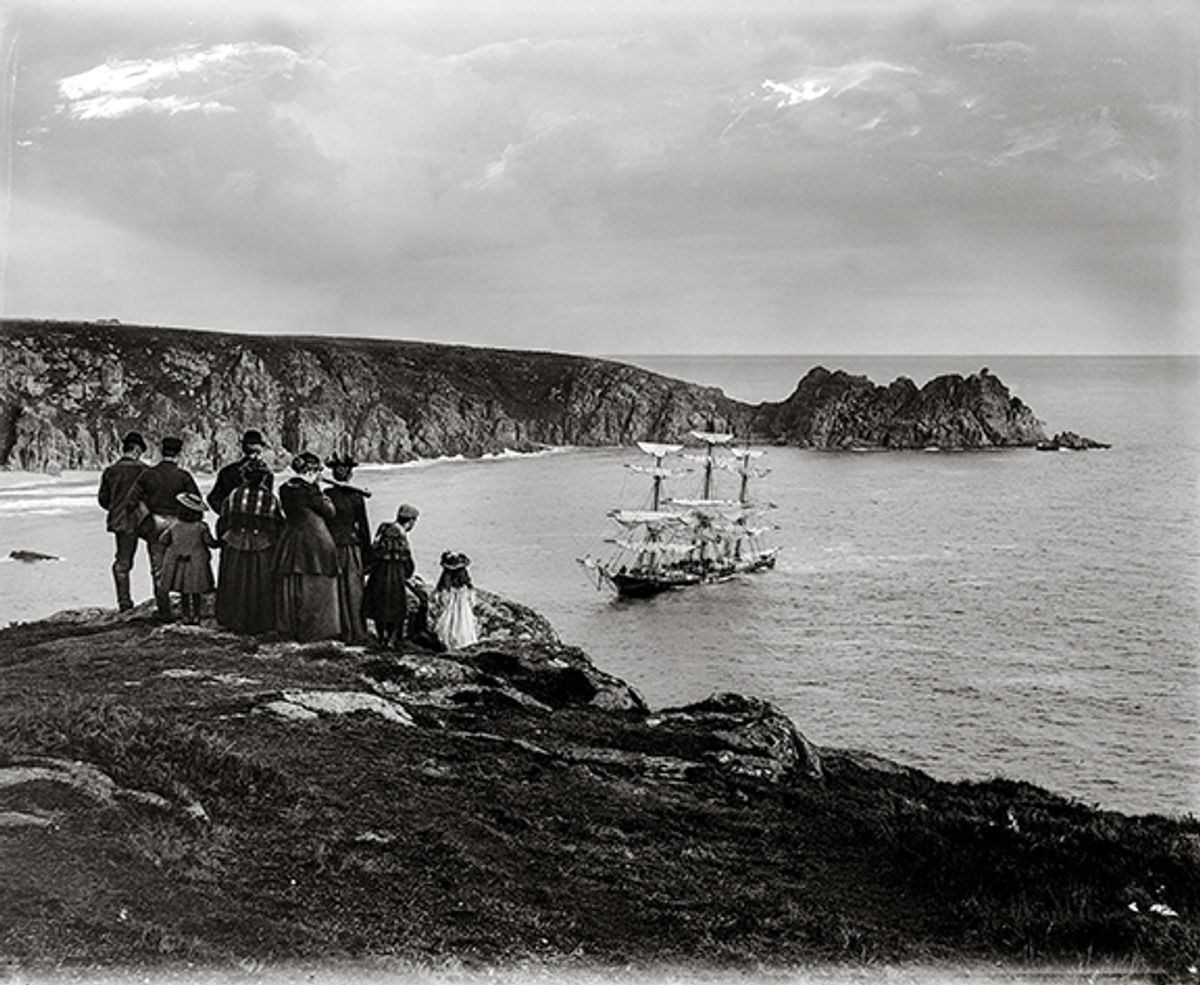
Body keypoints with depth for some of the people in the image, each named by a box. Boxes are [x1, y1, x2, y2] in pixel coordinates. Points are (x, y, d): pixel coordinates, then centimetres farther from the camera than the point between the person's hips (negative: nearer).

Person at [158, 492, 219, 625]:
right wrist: (220, 543, 11)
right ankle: (196, 616, 19)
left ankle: (186, 616, 20)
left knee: (183, 592, 16)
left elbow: (163, 540, -4)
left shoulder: (174, 525, -14)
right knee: (196, 592, 15)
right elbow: (211, 543, -8)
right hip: (197, 563, -1)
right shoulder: (201, 527, -18)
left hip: (177, 563, 1)